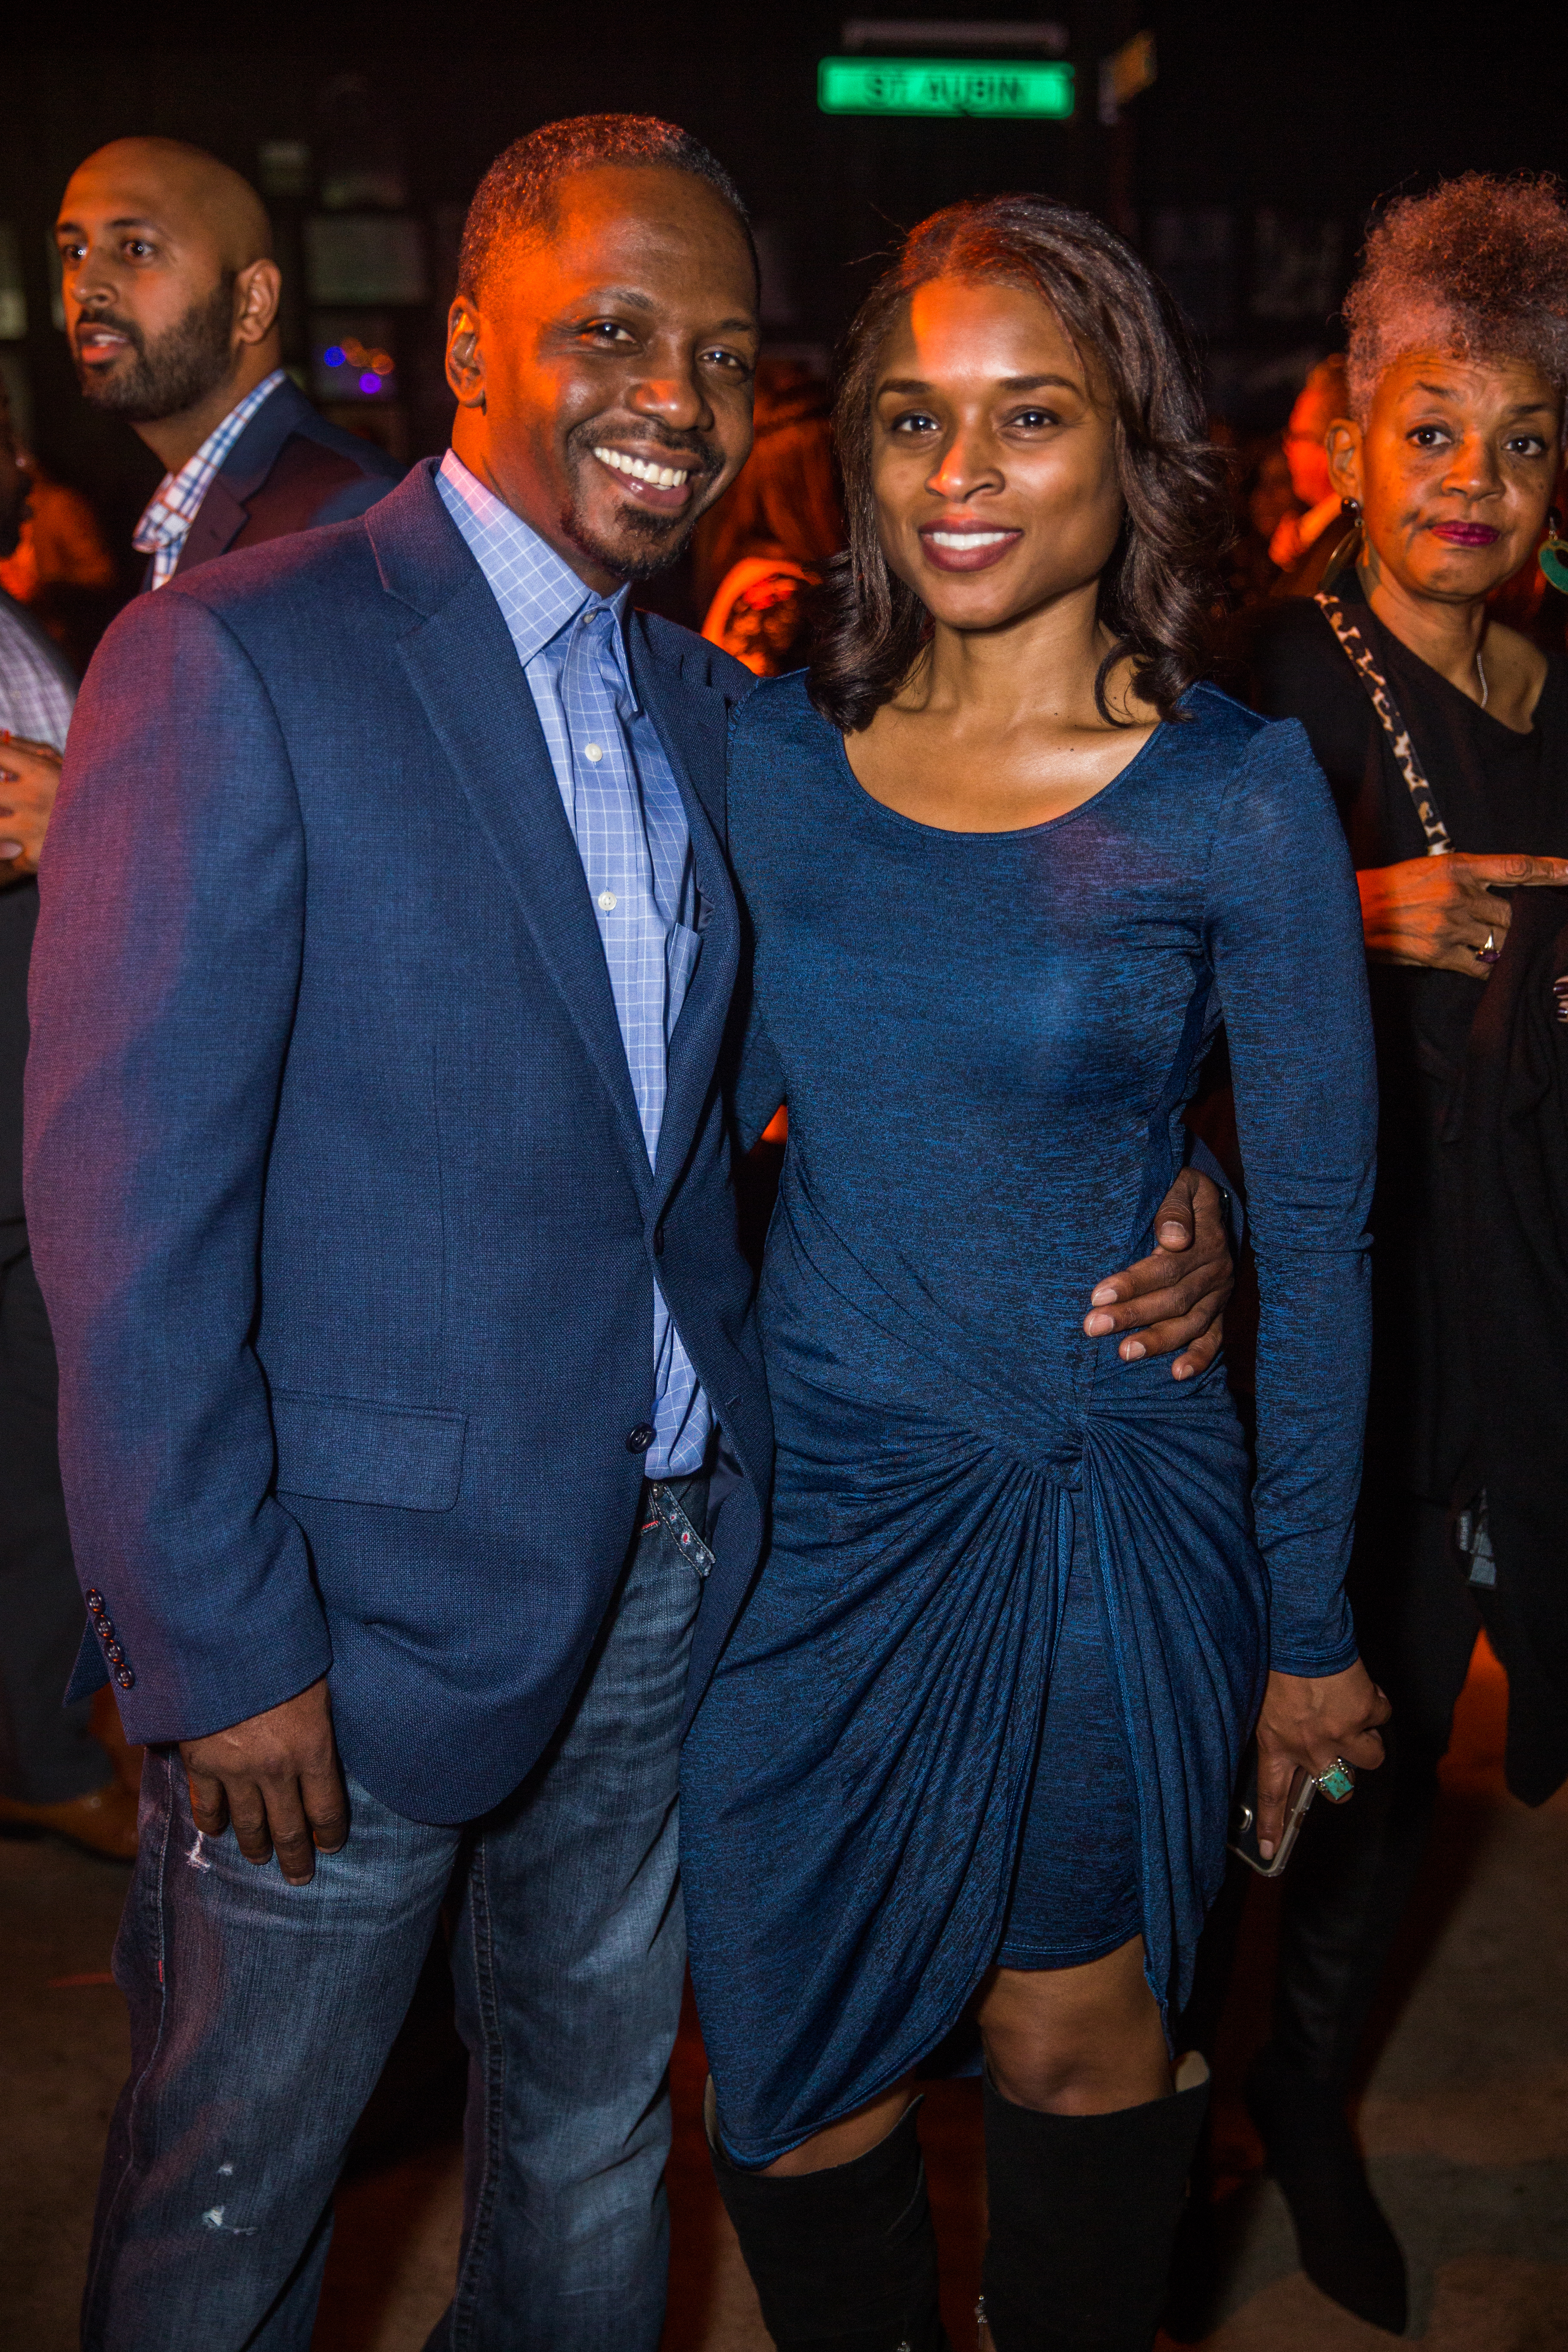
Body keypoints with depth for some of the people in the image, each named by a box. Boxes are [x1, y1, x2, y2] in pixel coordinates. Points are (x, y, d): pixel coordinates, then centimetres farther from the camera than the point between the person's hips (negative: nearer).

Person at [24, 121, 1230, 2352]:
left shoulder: (714, 709, 8)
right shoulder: (237, 662, -15)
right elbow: (129, 1204, -17)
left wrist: (1139, 1200, -4)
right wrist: (220, 1651, -17)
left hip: (673, 1575, 6)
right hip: (356, 1606, -6)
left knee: (597, 2140, 24)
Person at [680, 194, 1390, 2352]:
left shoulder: (1236, 796, -11)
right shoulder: (772, 755, -2)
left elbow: (1316, 1230, -5)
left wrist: (1310, 1625, -2)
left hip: (1105, 1523, -2)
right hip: (807, 1507, 3)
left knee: (1078, 2040, 16)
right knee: (795, 2092, 13)